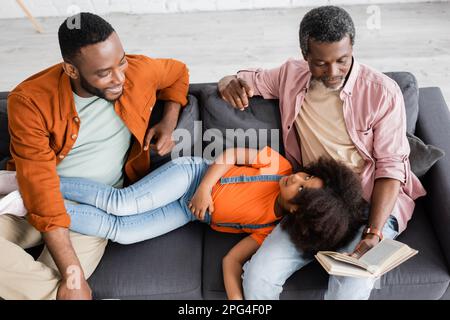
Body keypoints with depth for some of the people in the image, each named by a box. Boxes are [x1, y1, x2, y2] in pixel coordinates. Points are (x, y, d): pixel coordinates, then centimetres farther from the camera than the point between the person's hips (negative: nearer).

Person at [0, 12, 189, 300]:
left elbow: (178, 72, 13)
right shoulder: (30, 101, -19)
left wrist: (168, 124, -4)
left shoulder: (139, 71, -11)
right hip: (38, 199, 1)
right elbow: (40, 186, -23)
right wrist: (72, 274, -27)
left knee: (52, 287, -23)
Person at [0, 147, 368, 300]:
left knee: (118, 230, -17)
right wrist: (206, 185, -19)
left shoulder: (272, 231, -14)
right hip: (192, 175, 0)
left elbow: (231, 261, -11)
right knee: (120, 204, -23)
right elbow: (229, 155, -4)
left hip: (191, 213, 0)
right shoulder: (279, 165, -14)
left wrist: (237, 301, -26)